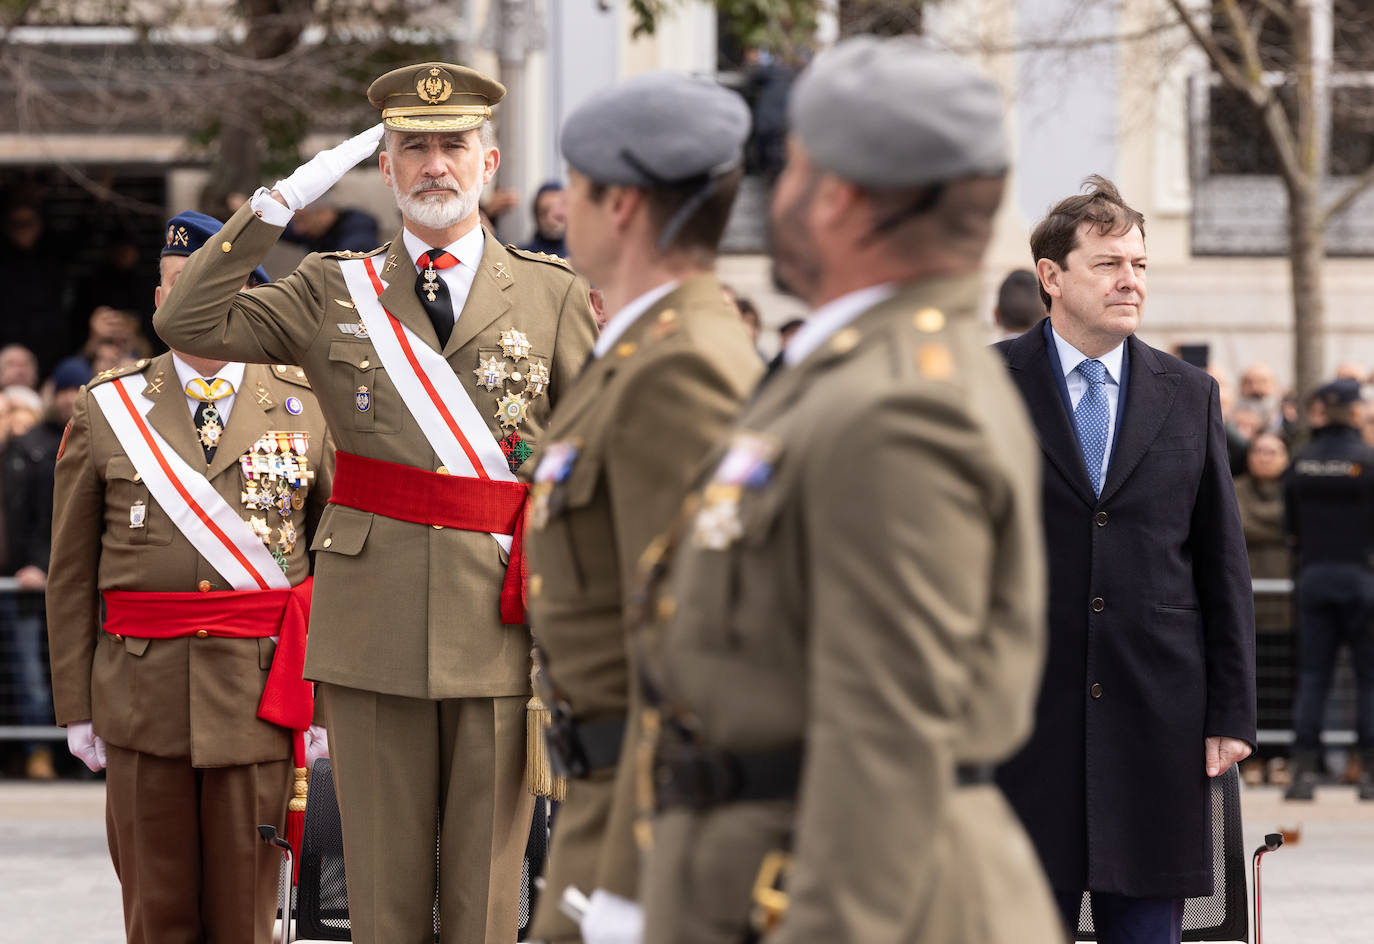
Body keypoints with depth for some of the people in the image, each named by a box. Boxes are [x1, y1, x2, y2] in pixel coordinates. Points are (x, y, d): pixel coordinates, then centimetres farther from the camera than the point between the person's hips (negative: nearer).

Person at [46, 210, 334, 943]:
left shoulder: (306, 409, 5)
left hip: (261, 694, 0)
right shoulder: (105, 411, 6)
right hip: (142, 691, 0)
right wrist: (76, 704, 1)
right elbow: (70, 572, 6)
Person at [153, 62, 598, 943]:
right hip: (375, 630, 1)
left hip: (498, 627, -1)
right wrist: (280, 203, -4)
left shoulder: (553, 294, 7)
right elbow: (189, 324, 0)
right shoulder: (336, 292, 9)